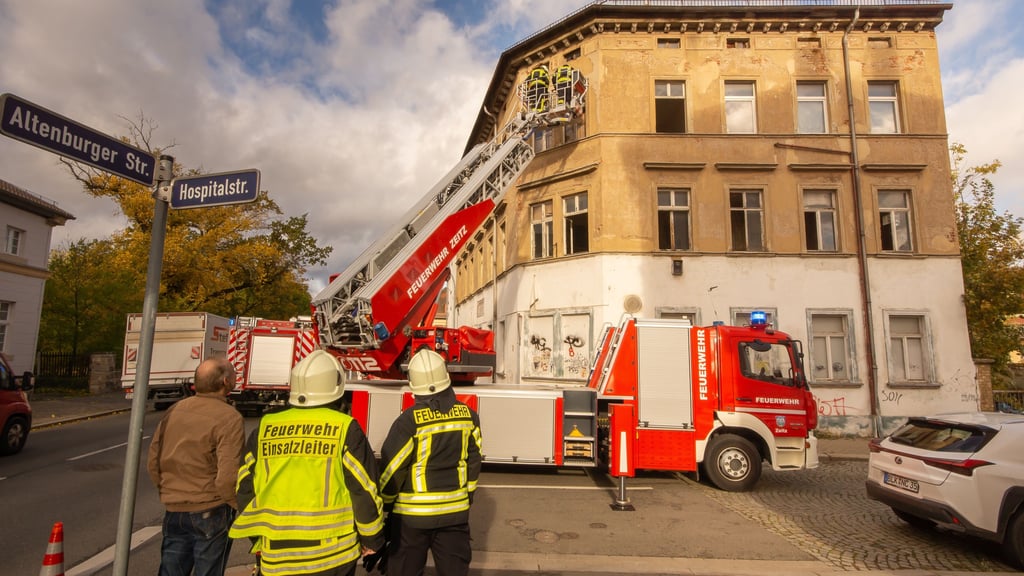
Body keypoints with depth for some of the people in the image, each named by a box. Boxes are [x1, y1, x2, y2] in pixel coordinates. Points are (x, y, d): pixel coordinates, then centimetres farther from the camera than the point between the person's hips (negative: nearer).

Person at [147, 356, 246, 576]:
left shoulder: (174, 411, 4)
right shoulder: (229, 417, -18)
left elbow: (153, 462, 9)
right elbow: (227, 475, -23)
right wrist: (236, 508, -6)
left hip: (173, 511, 6)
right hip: (210, 513, -6)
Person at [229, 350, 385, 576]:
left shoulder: (264, 429, 0)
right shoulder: (345, 428, -11)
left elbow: (245, 490, 6)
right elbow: (364, 490, -10)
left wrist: (259, 539, 19)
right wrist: (372, 538, 4)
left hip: (277, 556, 3)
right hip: (332, 554, -3)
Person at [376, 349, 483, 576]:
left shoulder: (409, 420, -18)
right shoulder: (467, 414, -5)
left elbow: (392, 468, -12)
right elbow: (474, 461, 5)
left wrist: (382, 504, 5)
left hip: (412, 514, -3)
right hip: (455, 510, 4)